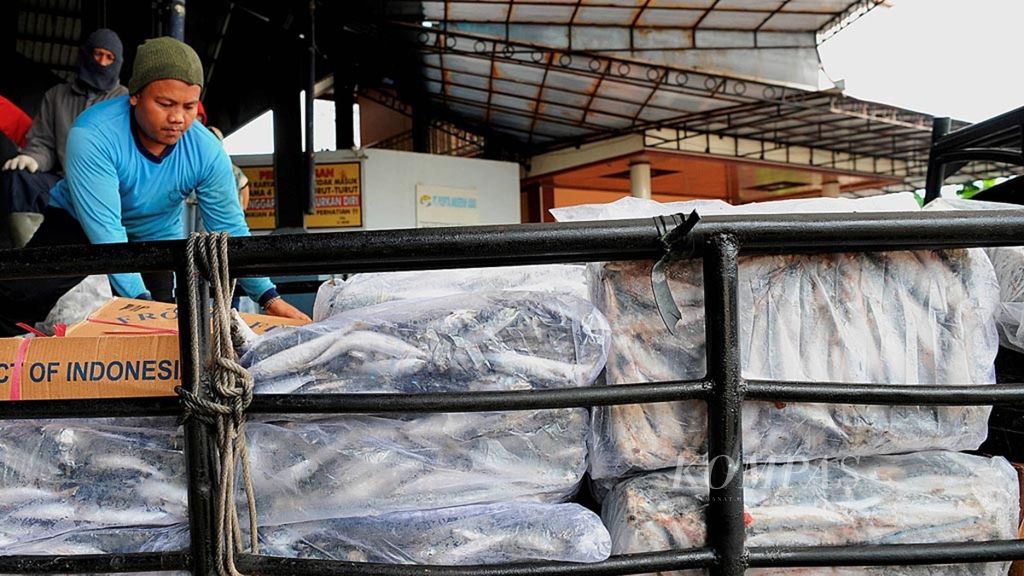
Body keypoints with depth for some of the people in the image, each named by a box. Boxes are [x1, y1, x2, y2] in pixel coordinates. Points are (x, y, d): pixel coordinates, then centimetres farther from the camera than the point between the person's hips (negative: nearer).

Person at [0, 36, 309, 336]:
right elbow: (105, 230, -35)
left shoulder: (207, 152, -22)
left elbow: (230, 229, -15)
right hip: (77, 227, -3)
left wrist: (270, 299, -21)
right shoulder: (94, 135, -32)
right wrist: (139, 299, -44)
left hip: (157, 240, 3)